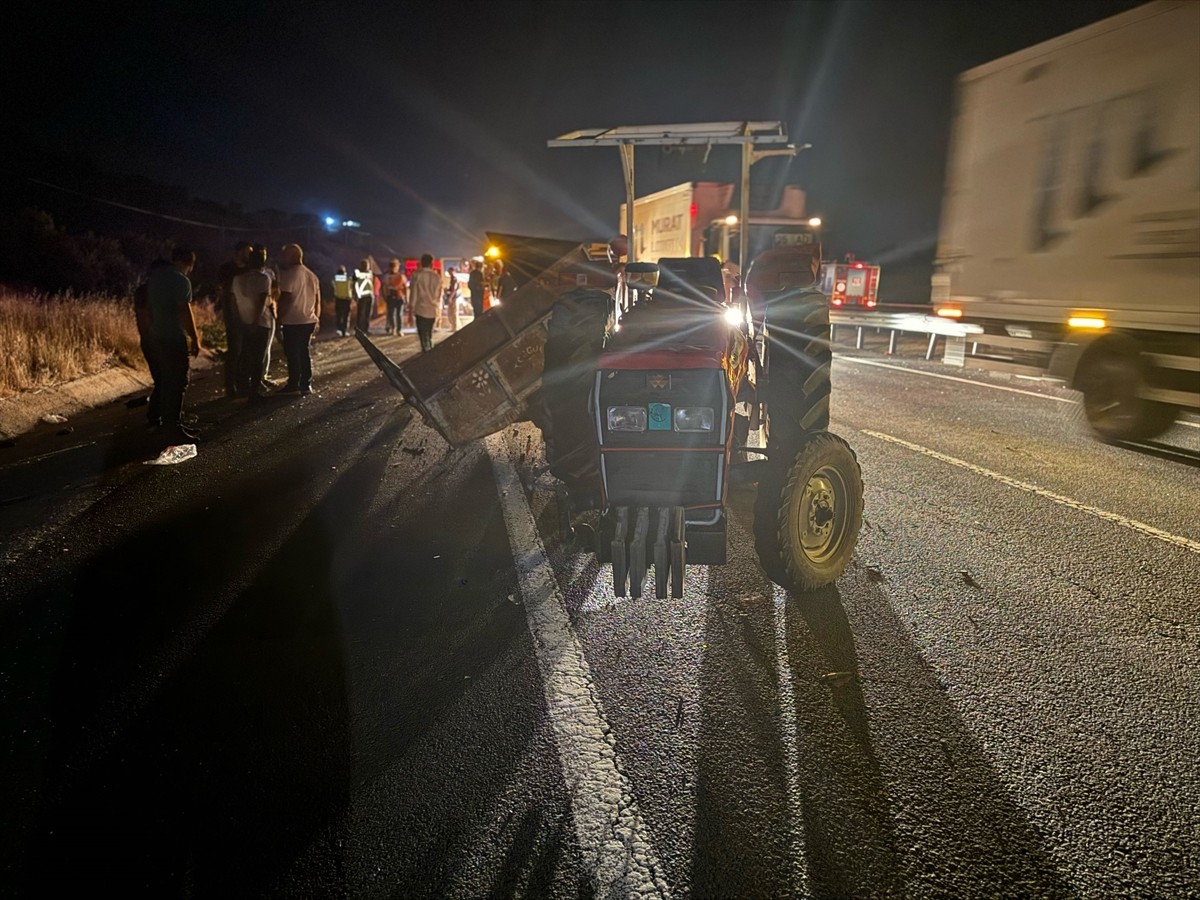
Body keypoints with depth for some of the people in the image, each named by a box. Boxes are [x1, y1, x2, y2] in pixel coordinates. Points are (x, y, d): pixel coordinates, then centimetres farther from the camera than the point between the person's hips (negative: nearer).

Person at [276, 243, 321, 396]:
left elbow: (285, 299, -18)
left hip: (292, 322, -7)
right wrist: (316, 318, 21)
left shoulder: (289, 274, -13)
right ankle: (306, 384, 12)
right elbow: (317, 300, 14)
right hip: (309, 321, 7)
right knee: (305, 352, 12)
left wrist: (280, 318, -9)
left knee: (293, 354, 3)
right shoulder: (312, 275, 10)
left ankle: (294, 383, 11)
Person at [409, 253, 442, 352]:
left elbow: (413, 294, -5)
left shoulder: (416, 275, -4)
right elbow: (439, 295, 10)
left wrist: (411, 310, -1)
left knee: (424, 337, -3)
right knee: (429, 336, 17)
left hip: (421, 310, -3)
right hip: (433, 311, 4)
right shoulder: (437, 277, 5)